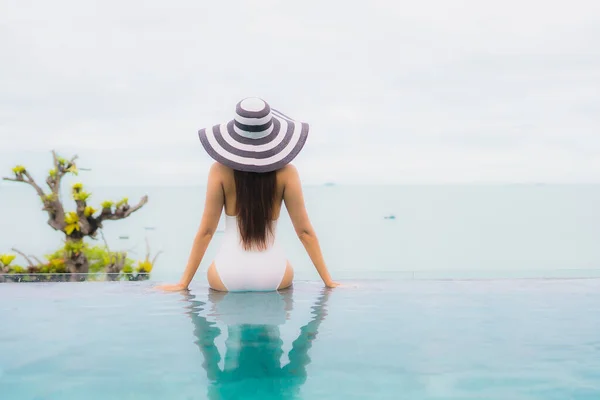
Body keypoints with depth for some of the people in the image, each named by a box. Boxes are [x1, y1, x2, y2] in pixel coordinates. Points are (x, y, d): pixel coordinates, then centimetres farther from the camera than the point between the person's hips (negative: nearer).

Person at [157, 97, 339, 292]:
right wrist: (328, 281, 5)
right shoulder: (286, 173, -7)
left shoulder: (220, 171, -8)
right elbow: (304, 230, -4)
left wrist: (183, 283, 4)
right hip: (273, 276, 0)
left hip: (229, 276, 0)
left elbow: (206, 231, -5)